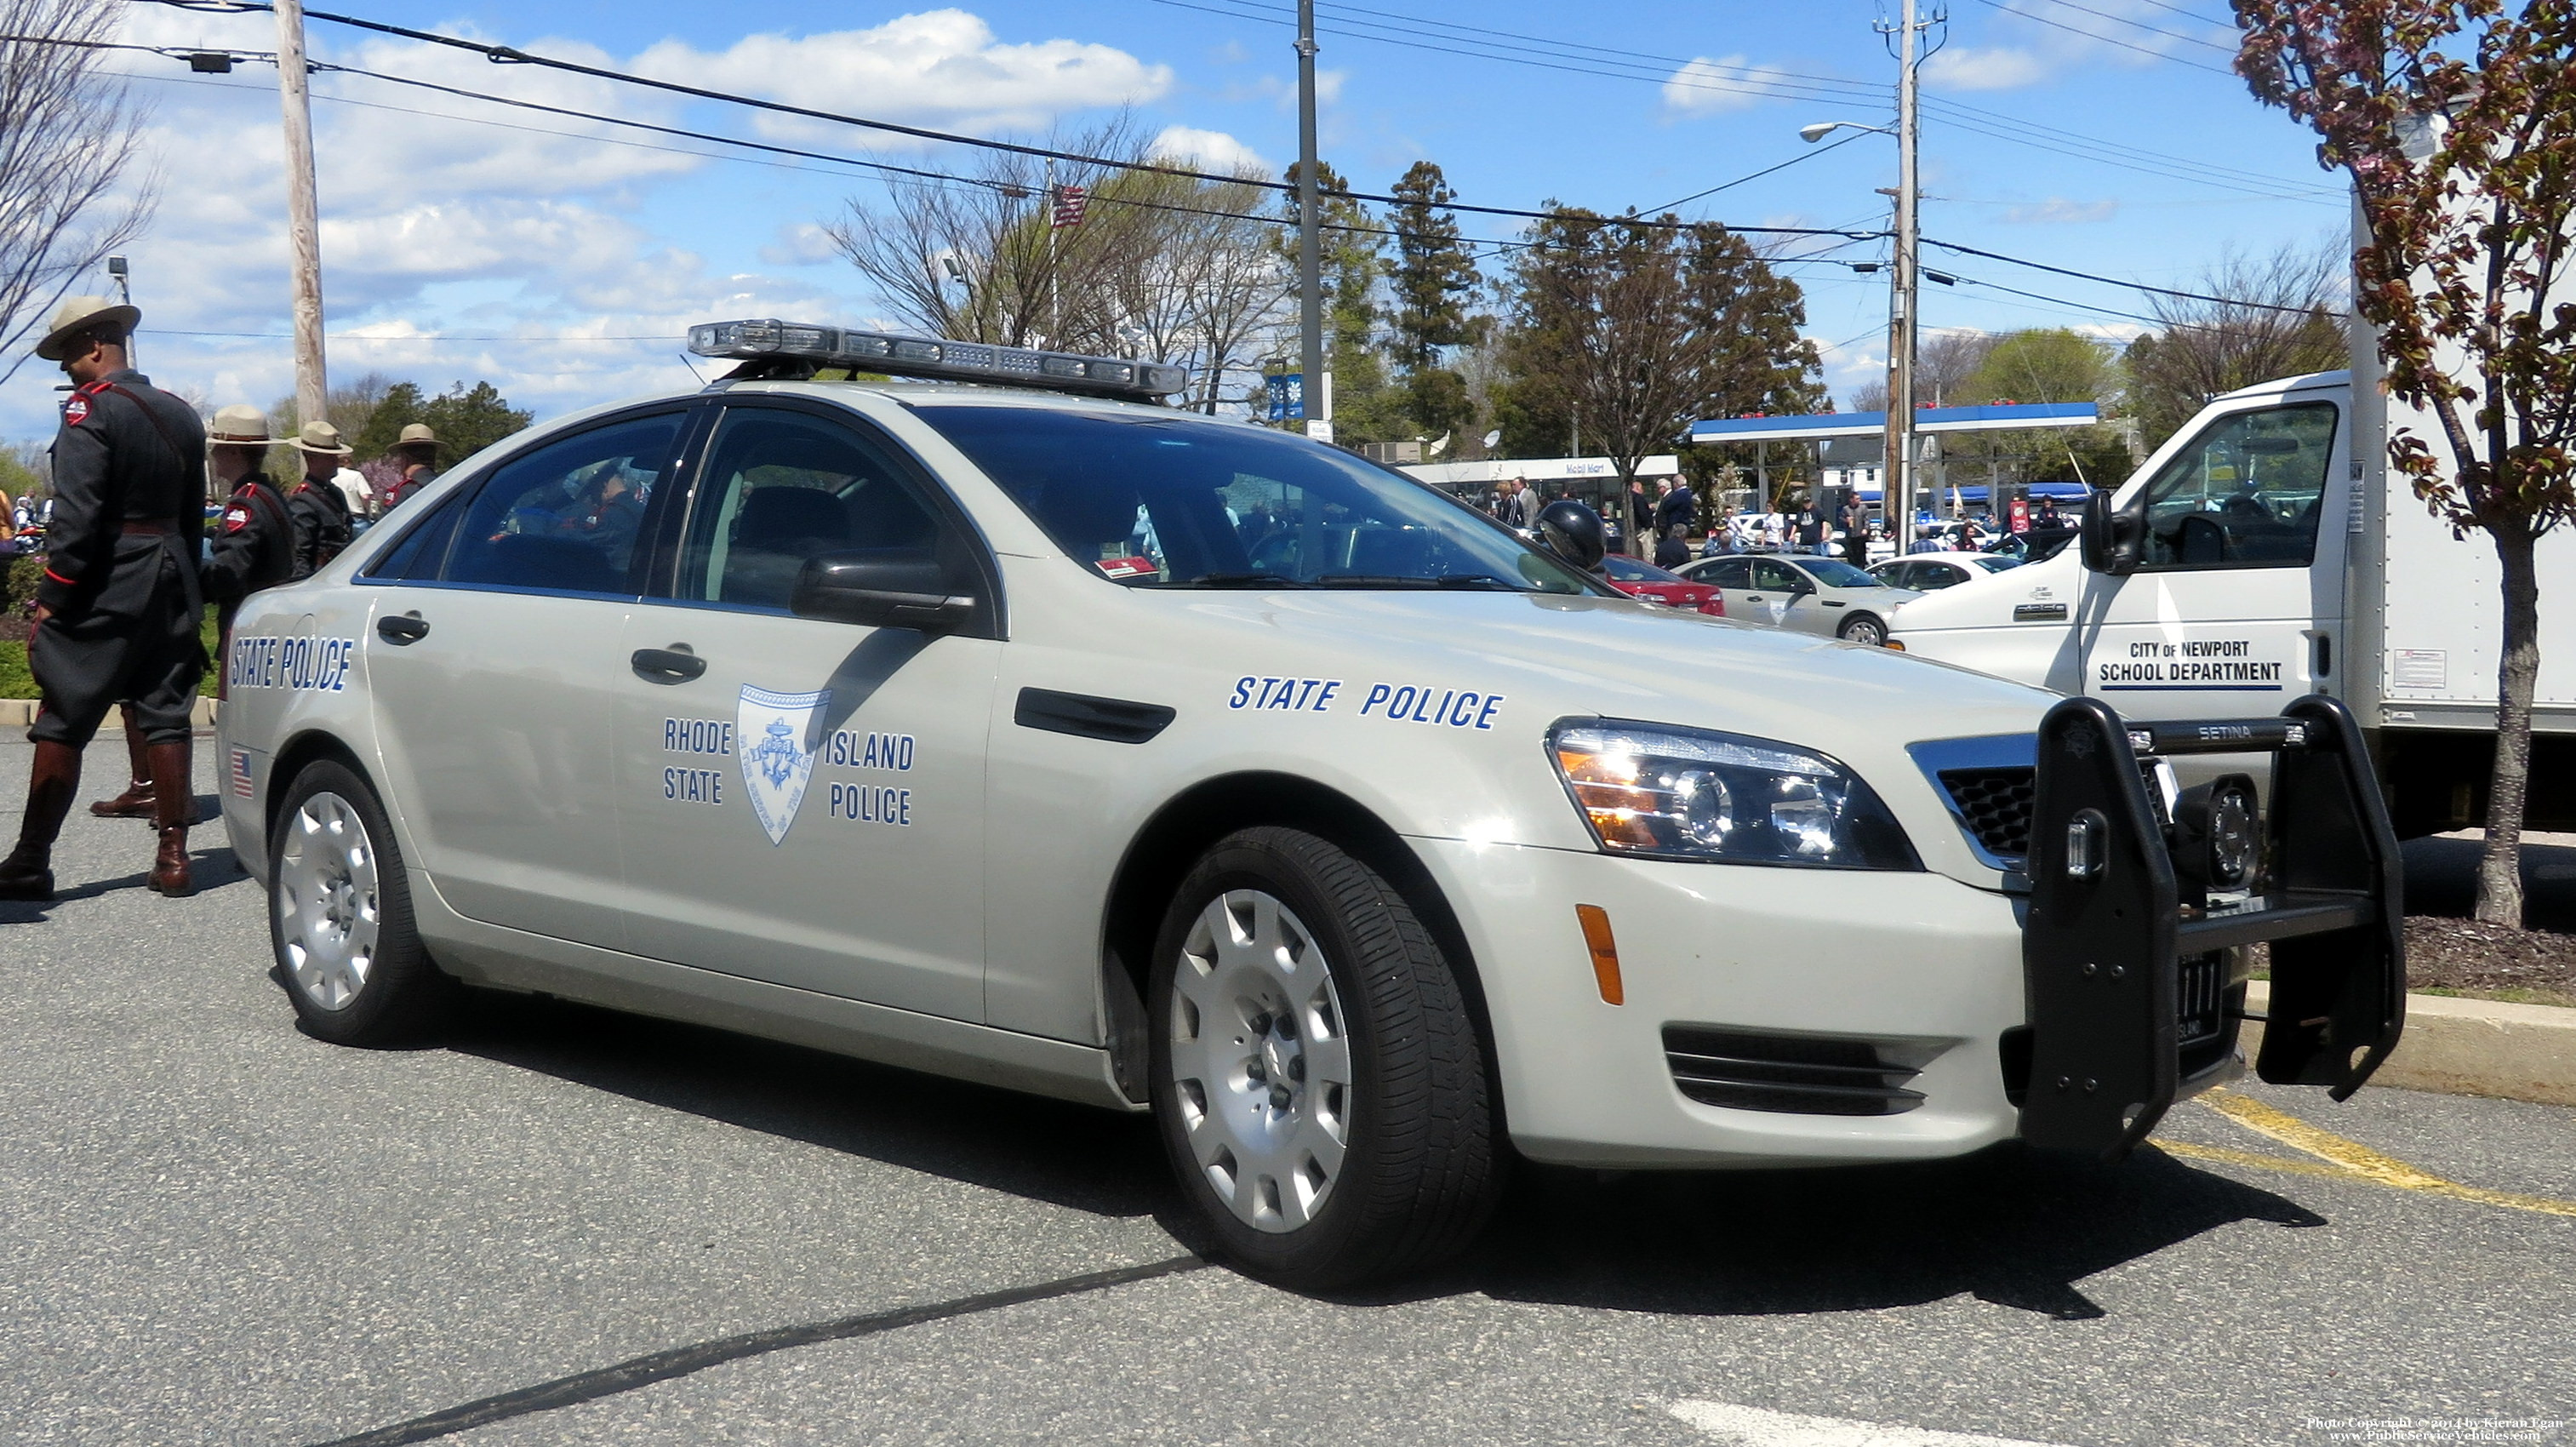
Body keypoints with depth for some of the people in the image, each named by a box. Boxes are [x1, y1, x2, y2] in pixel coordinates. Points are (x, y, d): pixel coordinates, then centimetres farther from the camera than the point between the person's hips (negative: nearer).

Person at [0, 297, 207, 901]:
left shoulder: (90, 409, -10)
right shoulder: (180, 414, 13)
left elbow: (75, 515, -18)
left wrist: (51, 596, -15)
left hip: (107, 587, -7)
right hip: (172, 582, 7)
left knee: (61, 723, -1)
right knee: (165, 718, 7)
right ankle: (173, 857, 6)